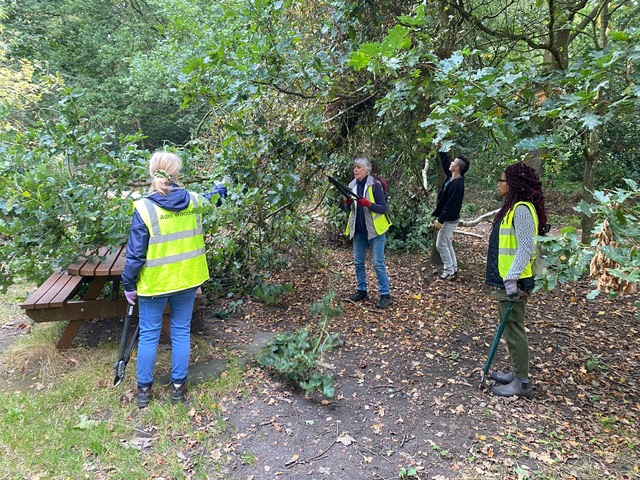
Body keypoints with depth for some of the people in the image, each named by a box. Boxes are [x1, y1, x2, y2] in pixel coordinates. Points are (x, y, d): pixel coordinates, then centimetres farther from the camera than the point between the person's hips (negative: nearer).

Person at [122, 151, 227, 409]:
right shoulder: (193, 200, -4)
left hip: (154, 283, -3)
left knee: (149, 335, 12)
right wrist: (220, 188, 44)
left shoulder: (144, 208, -16)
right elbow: (211, 199, 21)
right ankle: (178, 385, 26)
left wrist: (129, 284, -1)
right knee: (181, 332, 15)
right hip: (187, 280, 3)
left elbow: (135, 252, -13)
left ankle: (144, 388, 25)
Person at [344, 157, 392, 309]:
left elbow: (383, 208, -14)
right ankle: (361, 291, 25)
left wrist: (368, 204, -28)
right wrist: (348, 203, -8)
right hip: (358, 231, 6)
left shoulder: (375, 185, -11)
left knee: (378, 263, -4)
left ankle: (385, 295, 5)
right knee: (358, 262, 11)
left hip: (375, 230, -6)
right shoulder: (352, 185, 6)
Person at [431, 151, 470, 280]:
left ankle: (449, 272, 8)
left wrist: (440, 220, -25)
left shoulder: (457, 184, -27)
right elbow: (445, 163, 18)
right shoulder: (452, 177, 0)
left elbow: (450, 205, -28)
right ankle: (453, 269, 25)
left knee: (441, 245, 0)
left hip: (449, 220, -10)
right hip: (448, 218, 10)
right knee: (447, 243, 17)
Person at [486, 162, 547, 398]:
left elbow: (526, 248, -23)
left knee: (514, 328, -1)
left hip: (514, 281, -10)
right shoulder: (512, 207, 13)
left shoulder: (522, 209, -17)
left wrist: (511, 279, -27)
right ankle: (518, 372, 31)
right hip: (507, 279, 10)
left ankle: (522, 383, 11)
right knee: (510, 327, 18)